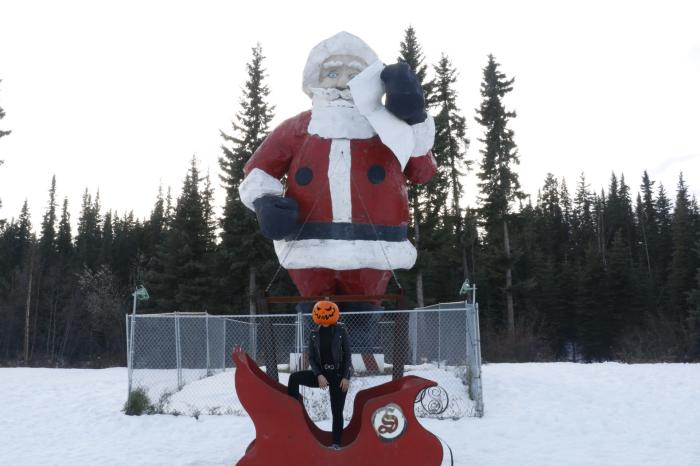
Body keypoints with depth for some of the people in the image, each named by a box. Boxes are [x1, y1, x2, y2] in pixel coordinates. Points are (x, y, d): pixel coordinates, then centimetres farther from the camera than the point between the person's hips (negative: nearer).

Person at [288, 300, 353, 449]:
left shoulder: (340, 330, -6)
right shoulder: (314, 334, 1)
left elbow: (347, 355, -5)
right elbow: (311, 357, 2)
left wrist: (346, 377, -12)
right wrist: (319, 375, -12)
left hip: (339, 374, -3)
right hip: (321, 374, 3)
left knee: (337, 411, 1)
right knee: (294, 378, -17)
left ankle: (336, 443, 15)